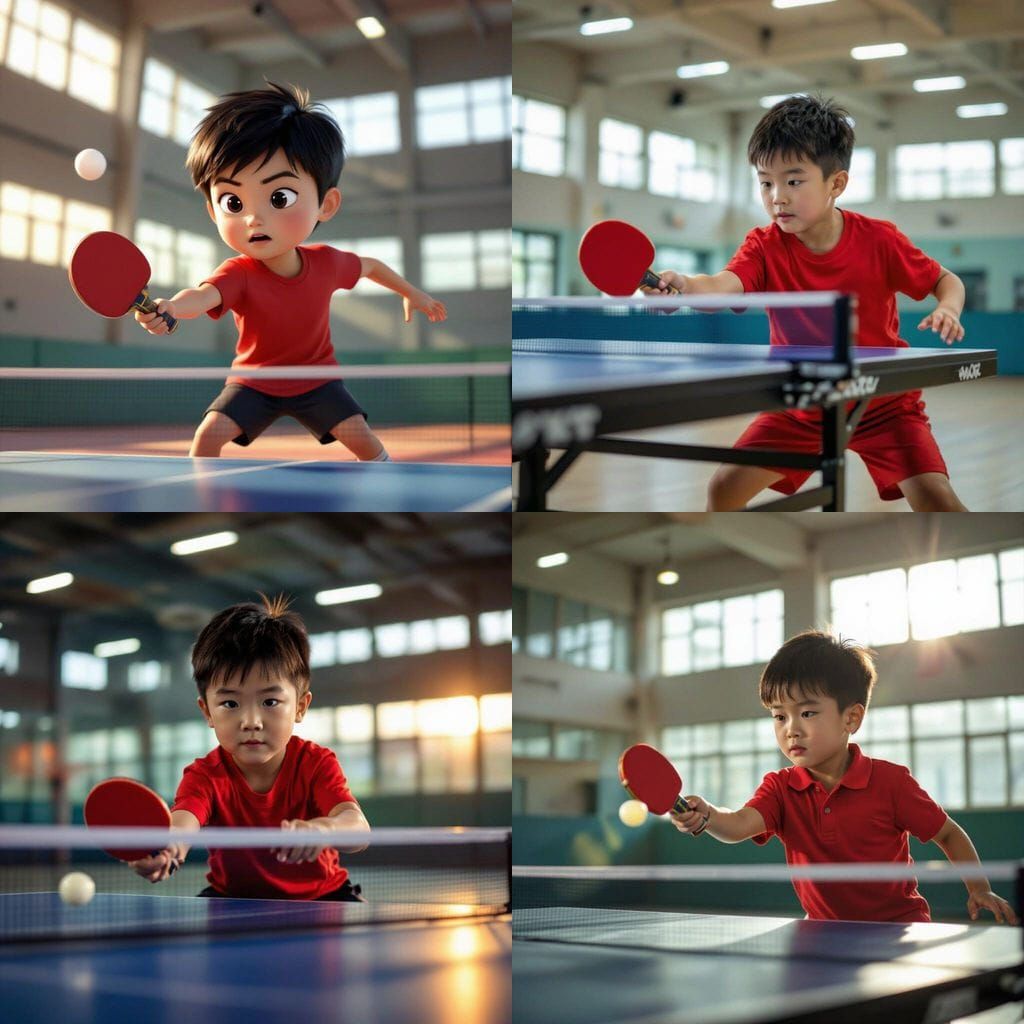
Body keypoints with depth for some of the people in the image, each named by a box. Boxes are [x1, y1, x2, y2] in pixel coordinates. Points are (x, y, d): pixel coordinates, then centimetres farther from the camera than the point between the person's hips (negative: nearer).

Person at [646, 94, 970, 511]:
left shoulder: (879, 239, -16)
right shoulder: (764, 246, -15)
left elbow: (946, 280, -2)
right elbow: (724, 285, -36)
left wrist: (947, 309, -26)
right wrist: (684, 284, -59)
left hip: (883, 402, -2)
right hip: (799, 406, 2)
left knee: (933, 496, -19)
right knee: (724, 487, -5)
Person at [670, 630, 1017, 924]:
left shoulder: (890, 780, -10)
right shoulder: (780, 788, -4)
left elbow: (949, 834, 2)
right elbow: (741, 824, -24)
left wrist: (979, 890, -10)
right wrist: (706, 817, -46)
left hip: (898, 922, -3)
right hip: (824, 932, 3)